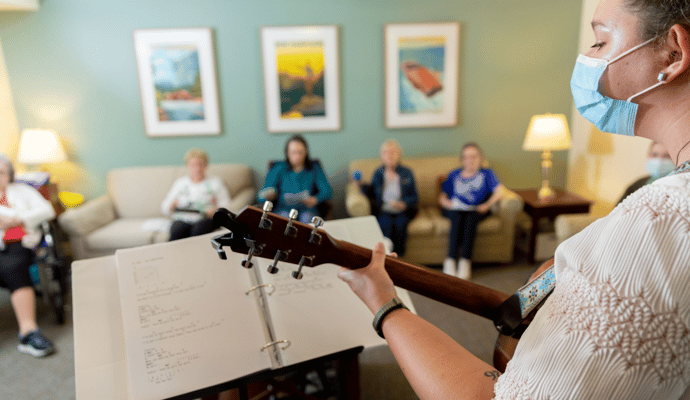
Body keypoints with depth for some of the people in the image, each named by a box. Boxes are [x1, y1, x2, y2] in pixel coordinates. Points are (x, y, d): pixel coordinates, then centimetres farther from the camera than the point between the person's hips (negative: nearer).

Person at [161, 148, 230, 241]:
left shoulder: (215, 182, 15)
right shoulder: (180, 182, 21)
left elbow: (225, 204, 7)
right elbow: (164, 208, 19)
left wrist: (216, 210, -14)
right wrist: (172, 205, -5)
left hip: (205, 219, -1)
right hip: (182, 220, 2)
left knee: (198, 231, -36)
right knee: (176, 233, -33)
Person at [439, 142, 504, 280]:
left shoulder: (486, 174, 17)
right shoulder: (454, 175, 22)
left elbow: (499, 191, 0)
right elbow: (442, 197, 16)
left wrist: (487, 205, -15)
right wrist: (448, 203, -7)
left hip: (475, 210, -1)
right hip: (455, 210, 1)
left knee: (471, 218, -36)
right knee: (458, 219, -34)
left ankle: (465, 262, -40)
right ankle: (450, 261, -41)